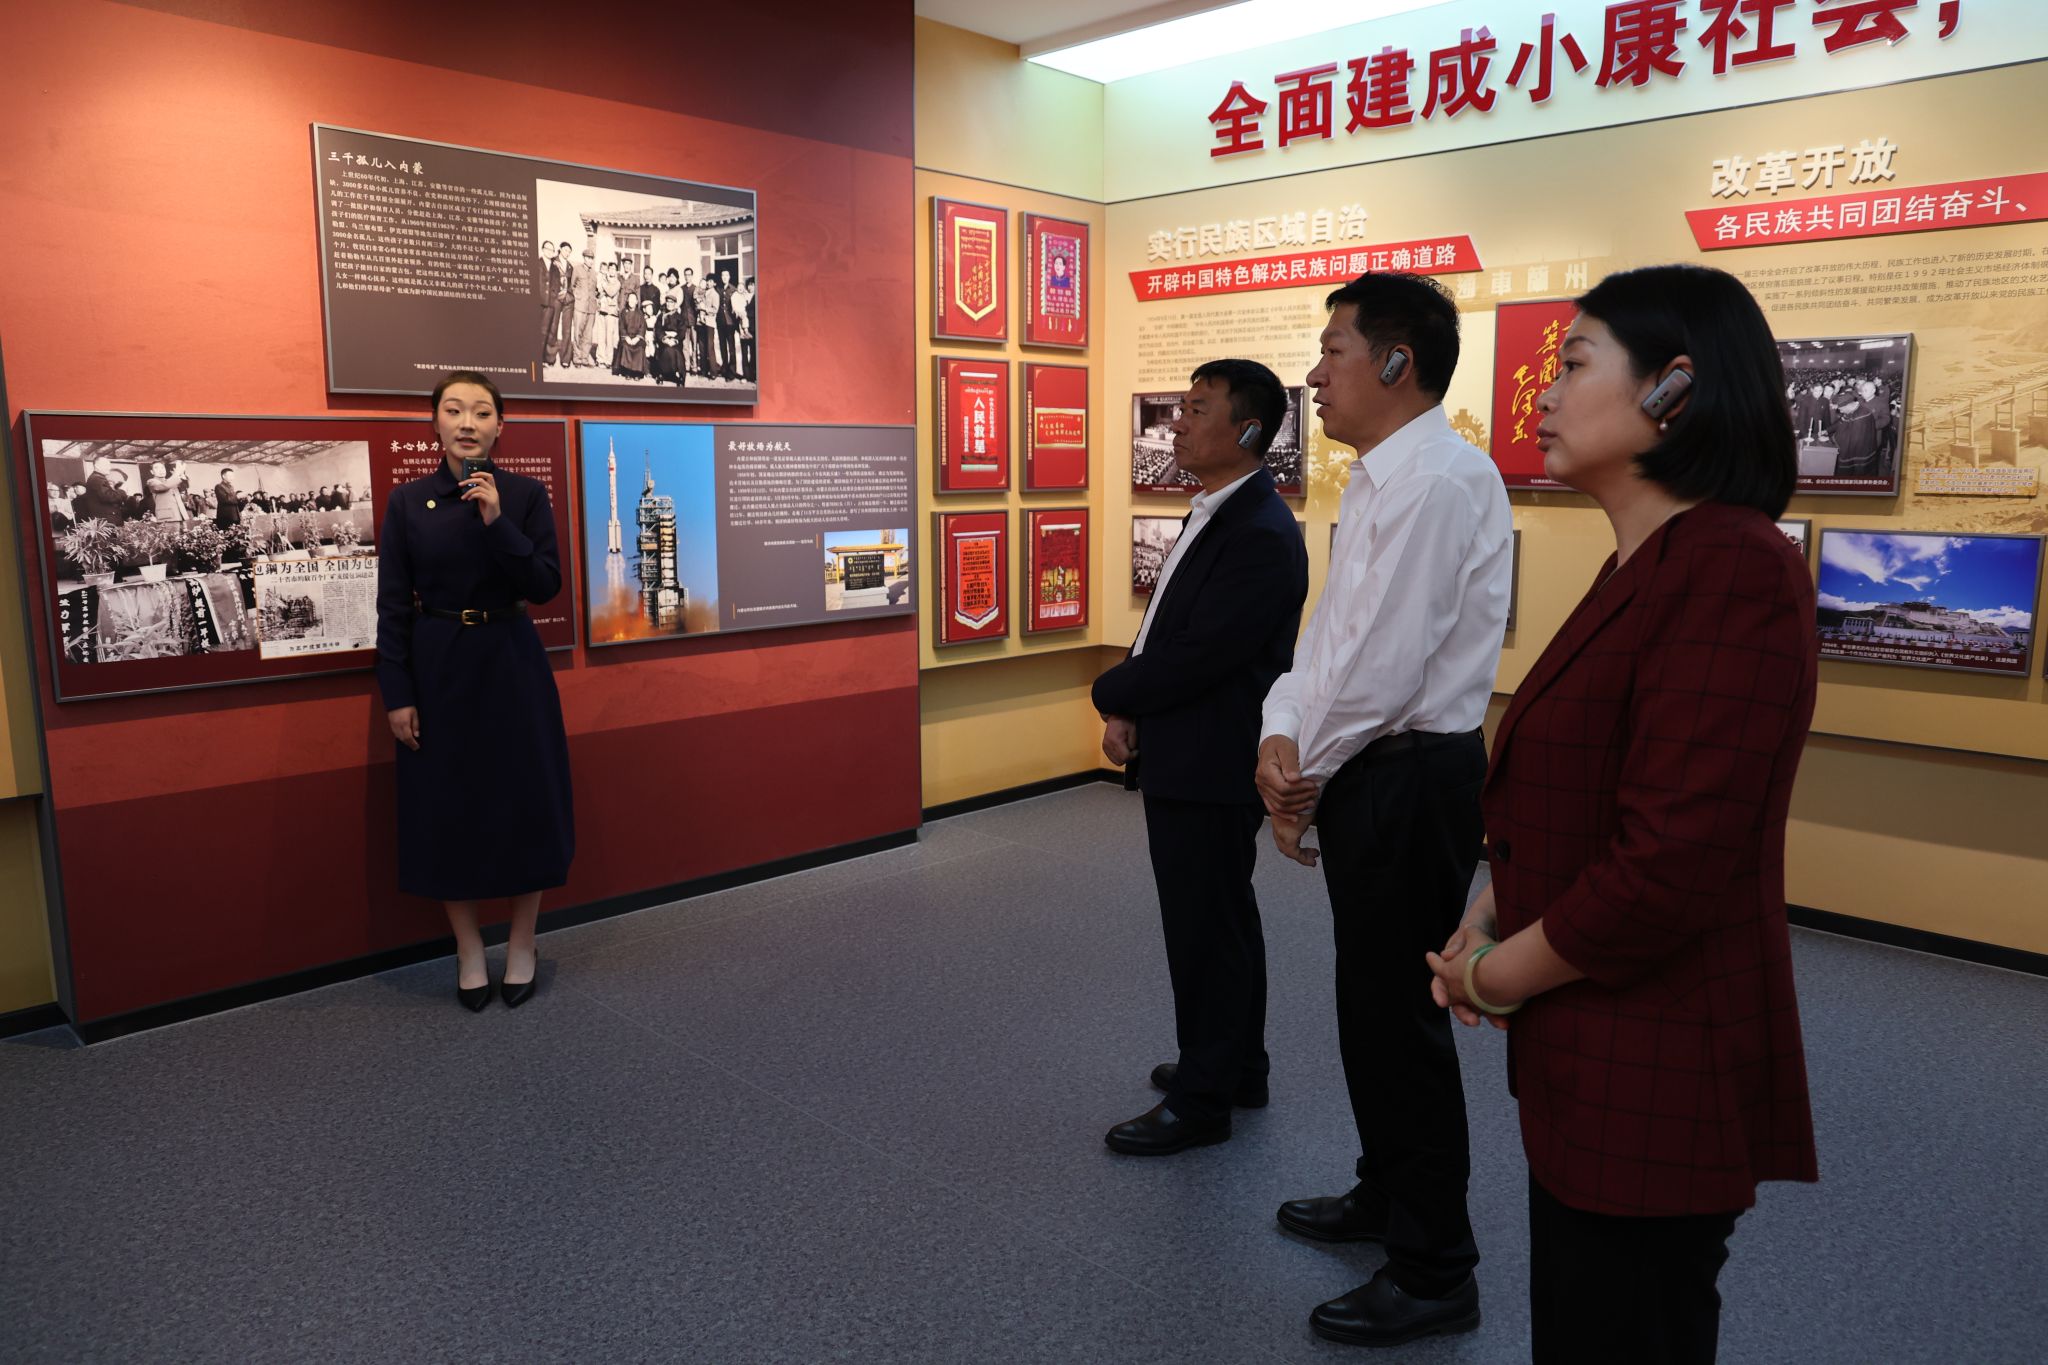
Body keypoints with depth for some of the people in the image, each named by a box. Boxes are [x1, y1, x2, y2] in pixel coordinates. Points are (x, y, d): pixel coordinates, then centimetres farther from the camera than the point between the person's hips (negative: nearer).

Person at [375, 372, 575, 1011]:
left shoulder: (526, 495, -1)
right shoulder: (407, 501, -1)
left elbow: (546, 585, -9)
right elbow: (393, 605, -2)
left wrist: (497, 522, -20)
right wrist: (396, 695, -6)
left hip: (511, 665, 0)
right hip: (437, 668, 0)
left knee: (525, 802, 4)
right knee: (448, 805, 6)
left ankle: (522, 943, 22)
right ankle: (468, 947, 23)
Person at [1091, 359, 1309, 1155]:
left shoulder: (1261, 535, -20)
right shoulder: (1215, 515, 12)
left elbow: (1198, 655, -25)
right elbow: (1166, 633, 14)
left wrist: (1114, 697, -9)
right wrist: (1131, 710, -2)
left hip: (1209, 769, -10)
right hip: (1190, 761, 10)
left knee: (1206, 931, 3)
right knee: (1222, 920, 20)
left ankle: (1202, 1101, 18)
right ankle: (1237, 1067, 37)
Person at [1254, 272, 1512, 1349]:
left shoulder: (1440, 481, -20)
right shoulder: (1377, 481, 13)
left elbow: (1389, 662, -23)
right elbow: (1331, 629, 11)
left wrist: (1308, 773, -10)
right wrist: (1284, 735, -5)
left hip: (1410, 780, -10)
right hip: (1364, 773, 10)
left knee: (1399, 1017, 1)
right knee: (1370, 999, 22)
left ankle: (1433, 1275, 19)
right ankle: (1387, 1197, 42)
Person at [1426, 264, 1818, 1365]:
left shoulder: (1732, 572, -22)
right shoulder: (1640, 568, 10)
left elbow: (1670, 868, -26)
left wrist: (1495, 976, -12)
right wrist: (1490, 922, 3)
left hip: (1652, 1080, -9)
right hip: (1591, 1062, 9)